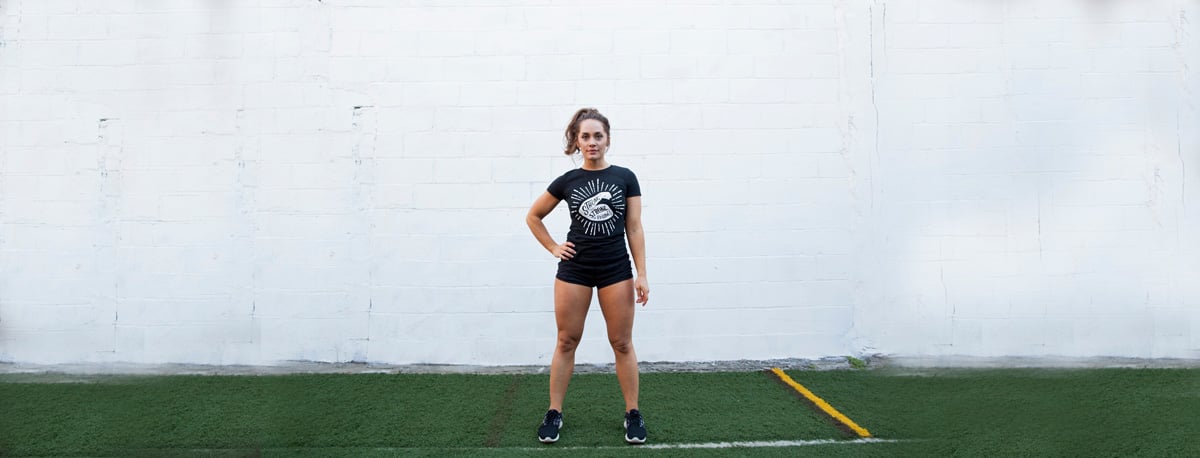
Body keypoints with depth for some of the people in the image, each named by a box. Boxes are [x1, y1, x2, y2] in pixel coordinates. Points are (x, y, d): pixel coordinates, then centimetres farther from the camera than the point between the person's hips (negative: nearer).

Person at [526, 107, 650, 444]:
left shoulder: (625, 178, -1)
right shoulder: (567, 181, 1)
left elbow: (634, 229, 0)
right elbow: (533, 217, 14)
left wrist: (642, 275, -4)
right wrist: (553, 248, 5)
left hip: (616, 271, 0)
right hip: (574, 271, 1)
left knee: (622, 344, 4)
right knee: (566, 342, 6)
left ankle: (633, 414, 15)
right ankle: (554, 413, 15)